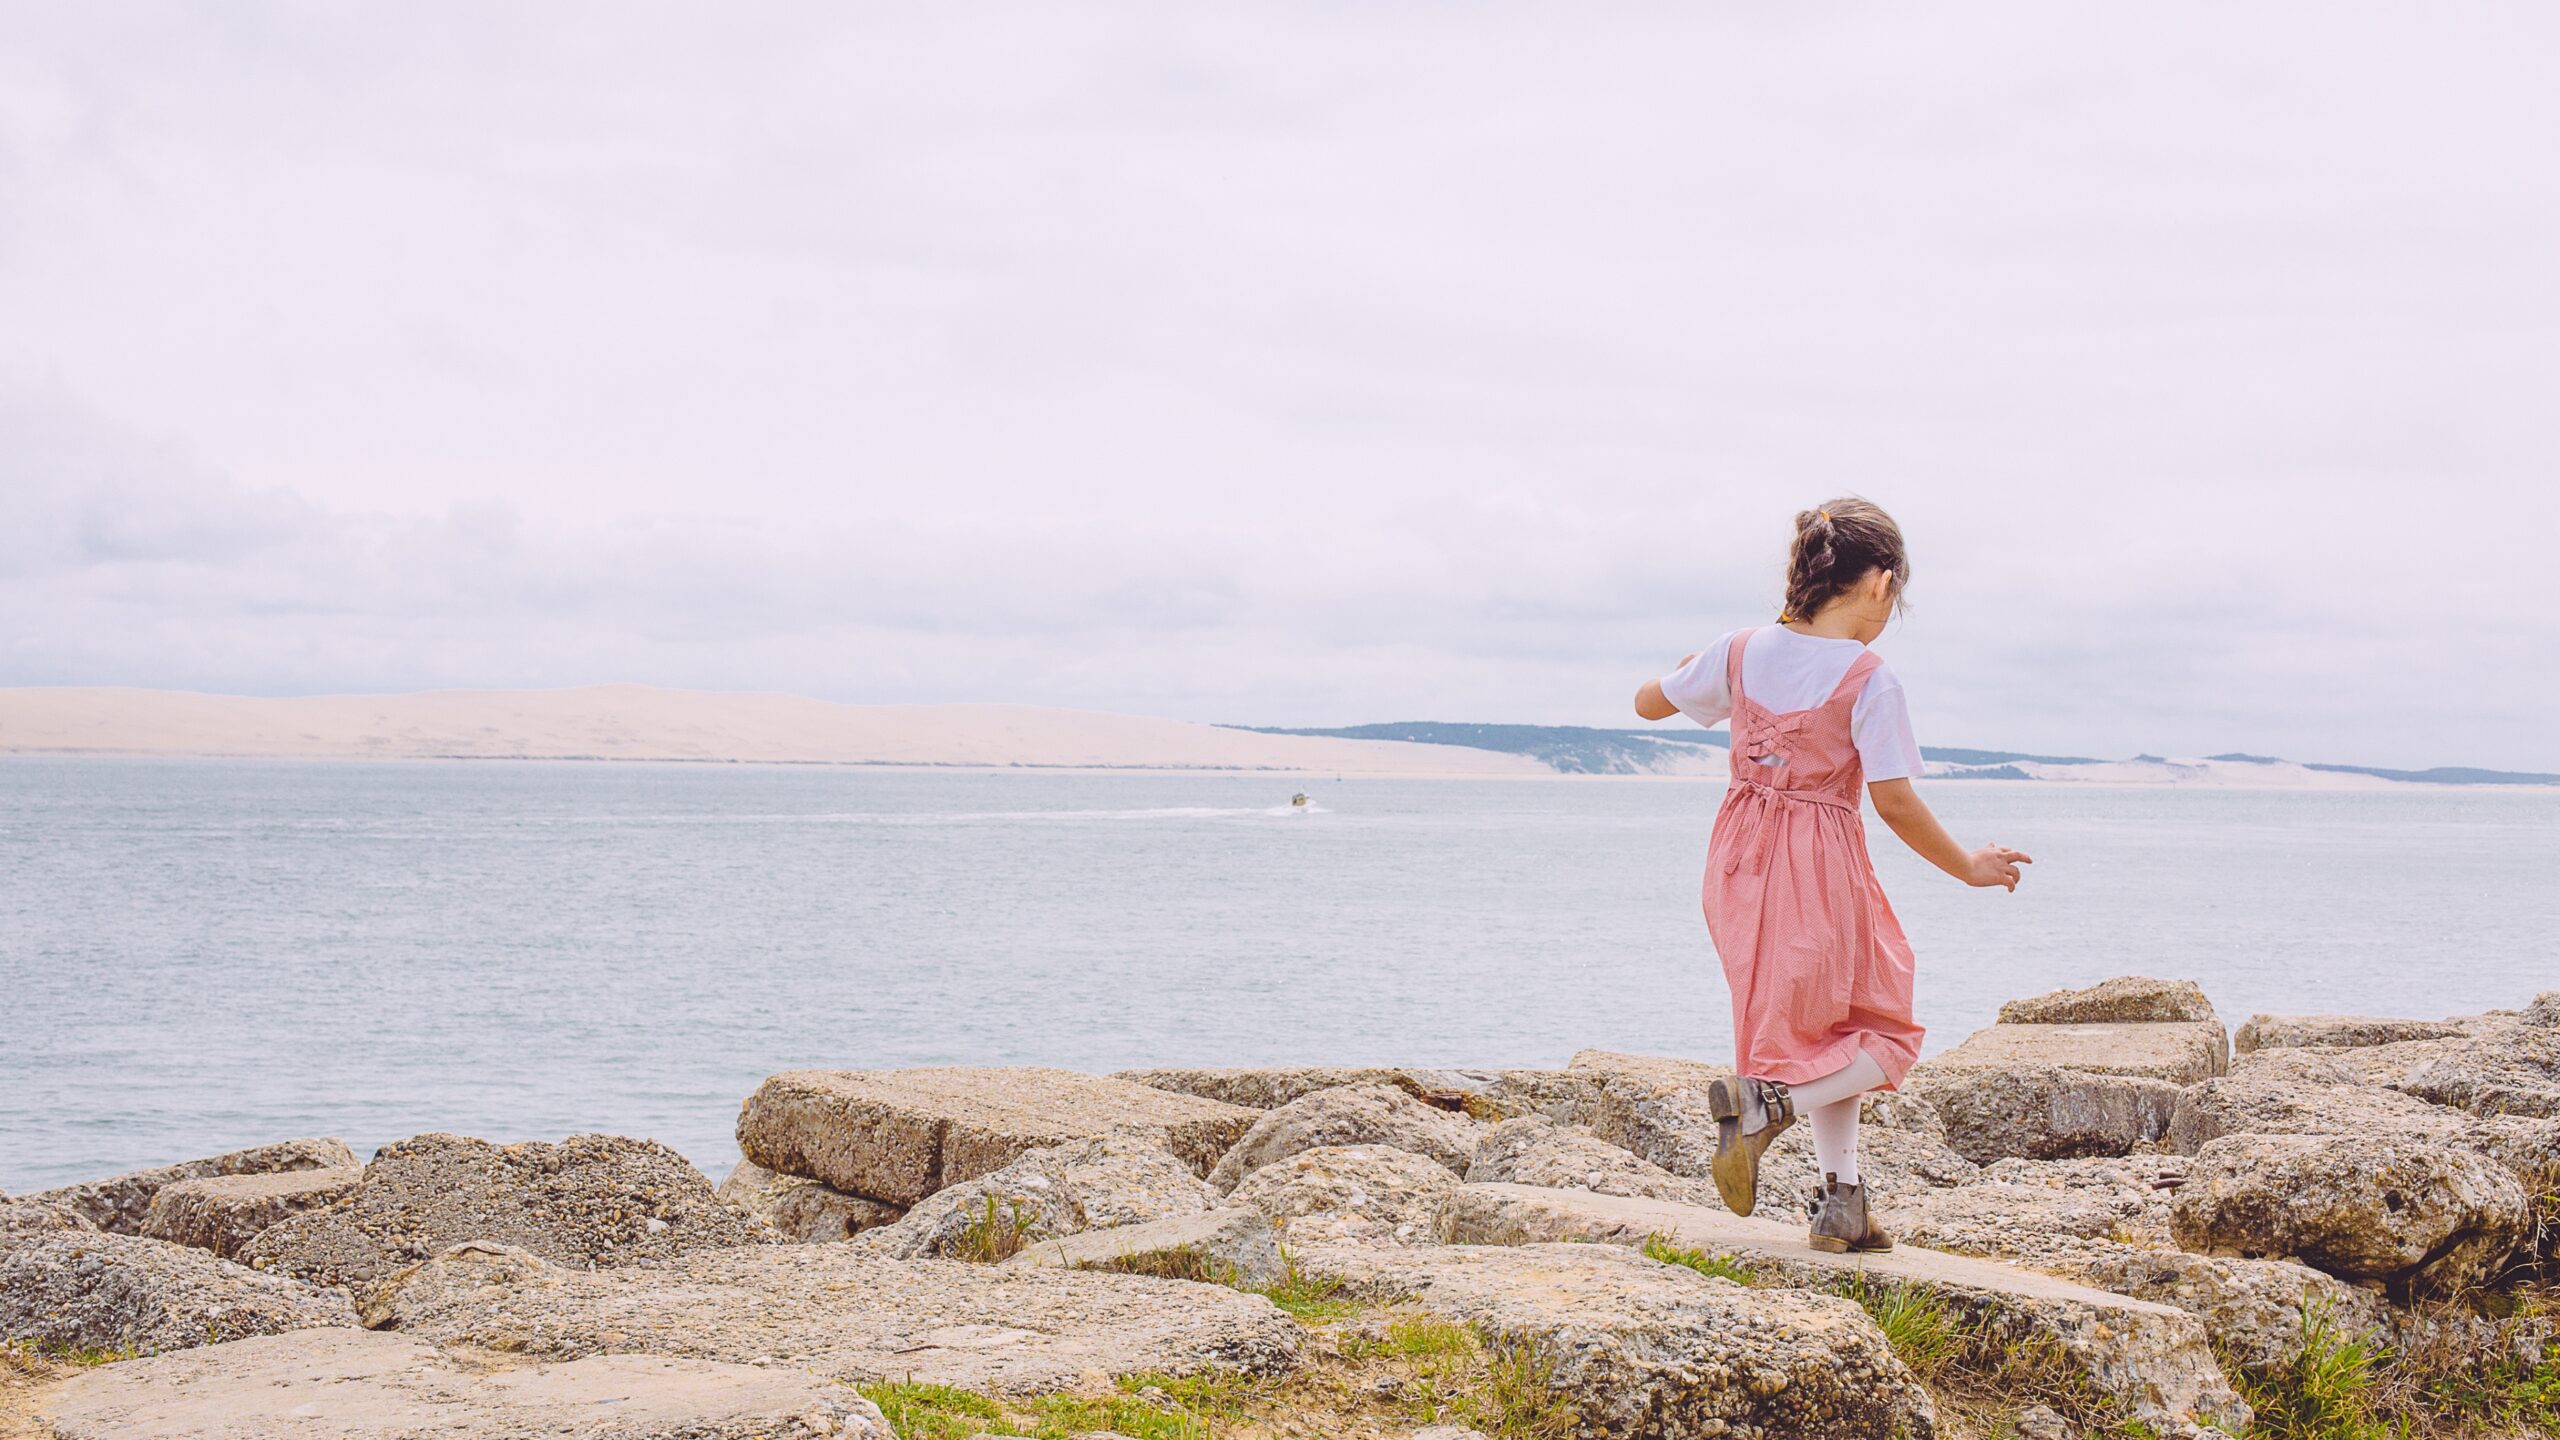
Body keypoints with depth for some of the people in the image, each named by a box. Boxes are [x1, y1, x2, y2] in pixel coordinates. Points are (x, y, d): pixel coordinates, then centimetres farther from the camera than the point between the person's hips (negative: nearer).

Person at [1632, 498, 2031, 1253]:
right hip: (1821, 869, -6)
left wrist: (1691, 668, 33)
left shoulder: (1742, 651, 0)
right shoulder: (1869, 679, -15)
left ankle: (1841, 1199, 18)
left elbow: (1650, 703, 13)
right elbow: (1894, 802, -16)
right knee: (1881, 1035, 11)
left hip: (1741, 862, 6)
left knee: (1822, 1031, 22)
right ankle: (1767, 1100, -17)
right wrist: (1969, 868, -3)